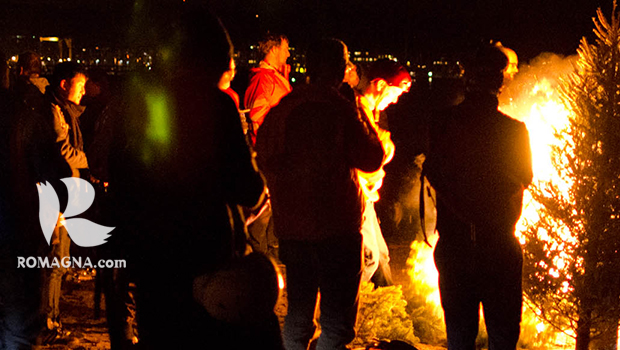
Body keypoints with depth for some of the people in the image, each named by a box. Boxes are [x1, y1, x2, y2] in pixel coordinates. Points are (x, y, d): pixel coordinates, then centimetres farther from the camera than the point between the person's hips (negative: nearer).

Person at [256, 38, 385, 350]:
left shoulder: (281, 108, 2)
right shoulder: (340, 110, -14)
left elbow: (264, 157, 12)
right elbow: (372, 159, -7)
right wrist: (366, 122, 6)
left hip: (291, 227, 6)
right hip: (336, 229, -6)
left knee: (298, 314, 18)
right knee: (337, 320, 2)